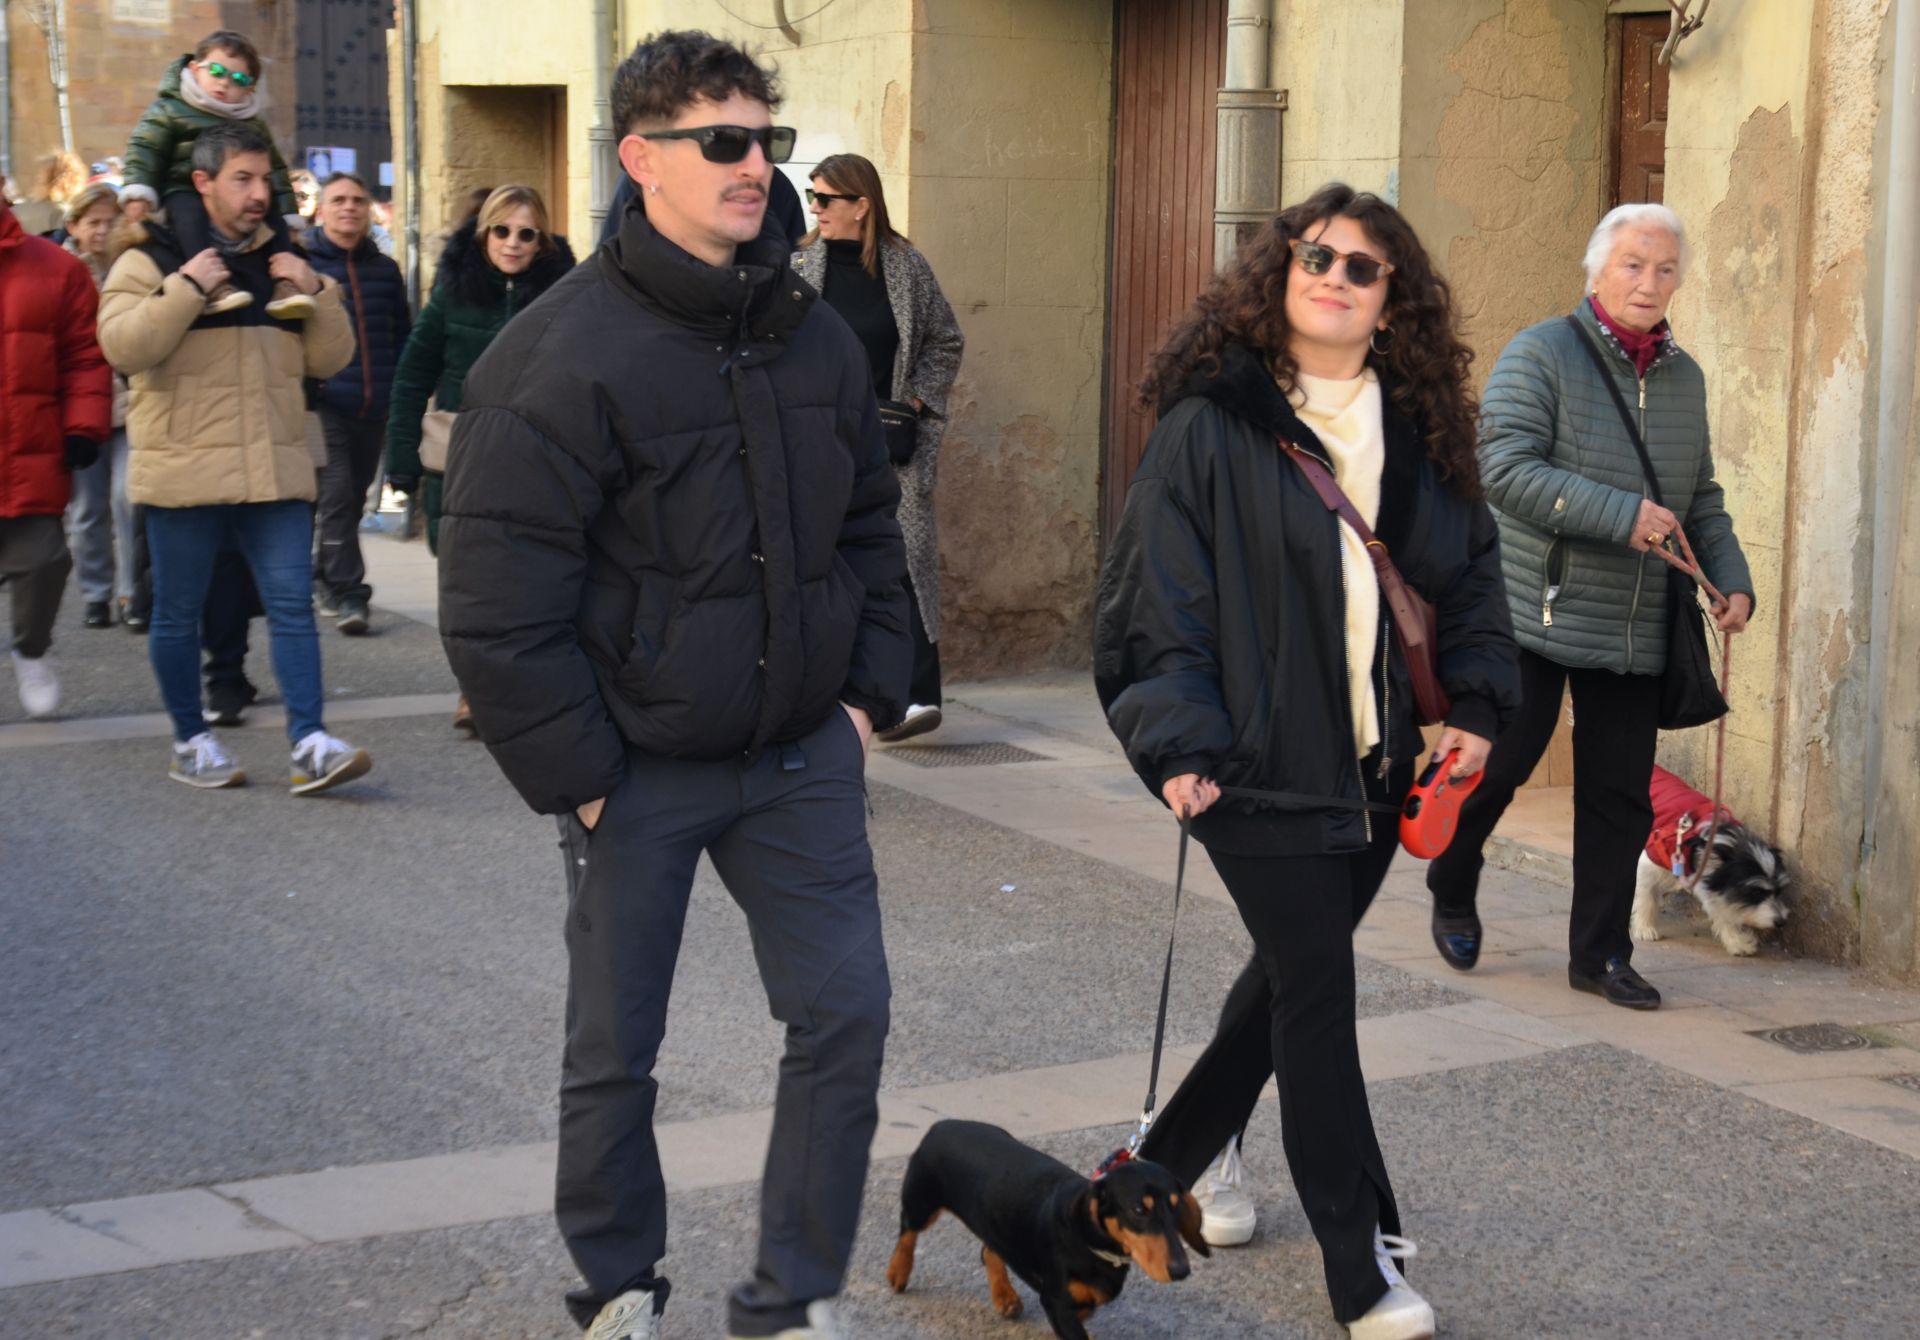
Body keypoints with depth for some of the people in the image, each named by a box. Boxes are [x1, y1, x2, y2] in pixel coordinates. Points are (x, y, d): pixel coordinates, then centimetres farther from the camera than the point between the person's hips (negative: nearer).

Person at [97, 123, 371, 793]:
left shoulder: (281, 261, 15)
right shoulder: (151, 260, 0)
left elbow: (329, 359, 13)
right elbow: (122, 347, -14)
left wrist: (317, 293, -2)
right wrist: (186, 287, -19)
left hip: (275, 470, 3)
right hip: (184, 472, -3)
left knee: (293, 605, -4)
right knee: (179, 613, 6)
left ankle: (309, 742, -6)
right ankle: (190, 741, 19)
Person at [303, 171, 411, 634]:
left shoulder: (384, 270, 14)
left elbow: (403, 335, 20)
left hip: (374, 407, 5)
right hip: (324, 402, -5)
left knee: (354, 497, 12)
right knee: (337, 496, -13)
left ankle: (326, 579, 27)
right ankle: (345, 593, -11)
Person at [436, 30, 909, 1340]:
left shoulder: (818, 337, 3)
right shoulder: (562, 358, -15)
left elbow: (870, 531, 16)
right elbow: (497, 606, -16)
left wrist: (871, 692, 6)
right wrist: (578, 775, -15)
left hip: (802, 756, 5)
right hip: (638, 773, -4)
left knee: (846, 1012, 2)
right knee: (616, 1048, 8)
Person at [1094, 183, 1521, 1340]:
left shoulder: (1418, 430, 8)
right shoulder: (1212, 426, -8)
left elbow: (1472, 571, 13)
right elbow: (1158, 596, -10)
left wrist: (1478, 703, 0)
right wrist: (1178, 740, -19)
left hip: (1377, 766, 6)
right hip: (1261, 764, -6)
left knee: (1294, 974, 17)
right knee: (1318, 990, -4)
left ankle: (1170, 1160, 39)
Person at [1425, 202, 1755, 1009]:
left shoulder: (1684, 377, 14)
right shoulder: (1540, 356, -7)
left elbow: (1703, 499, 23)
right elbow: (1507, 471, -19)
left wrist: (1733, 579, 8)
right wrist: (1623, 516, -23)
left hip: (1637, 632, 6)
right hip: (1534, 616, -5)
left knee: (1618, 797, 6)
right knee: (1496, 765, -1)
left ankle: (1600, 954, 16)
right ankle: (1452, 896, 25)